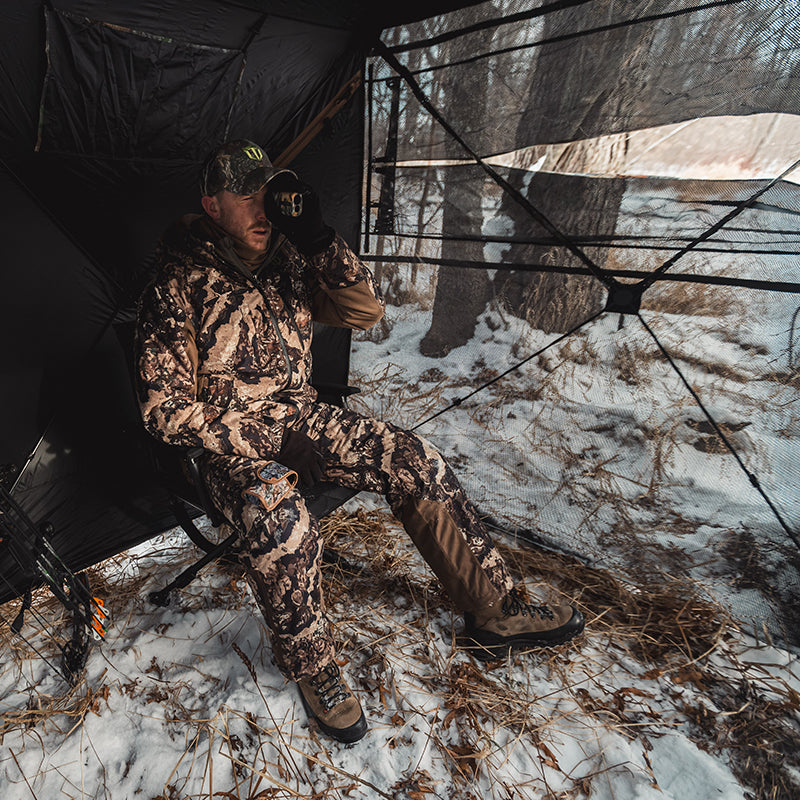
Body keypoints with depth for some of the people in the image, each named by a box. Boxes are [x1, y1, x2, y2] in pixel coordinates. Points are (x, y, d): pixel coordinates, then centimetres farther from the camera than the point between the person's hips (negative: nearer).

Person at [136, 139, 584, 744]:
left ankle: (494, 612, -2)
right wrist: (256, 437, -19)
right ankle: (312, 665, -4)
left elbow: (366, 311, -3)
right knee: (283, 526, -36)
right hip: (232, 440, -4)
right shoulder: (178, 288, -11)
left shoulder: (287, 260, 3)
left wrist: (319, 239, -15)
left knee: (413, 460, -15)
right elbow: (166, 408, -11)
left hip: (300, 416, 5)